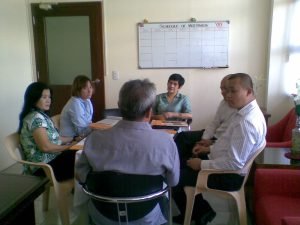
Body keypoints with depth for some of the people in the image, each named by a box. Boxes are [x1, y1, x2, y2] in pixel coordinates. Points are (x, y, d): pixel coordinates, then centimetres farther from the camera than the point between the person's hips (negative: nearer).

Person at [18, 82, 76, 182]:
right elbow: (46, 147, -23)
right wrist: (69, 146, -13)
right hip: (43, 167, -9)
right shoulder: (36, 118, -17)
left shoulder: (42, 115, 15)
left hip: (51, 159, 9)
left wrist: (73, 139, 11)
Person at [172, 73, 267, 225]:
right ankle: (198, 210, 25)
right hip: (228, 165, 10)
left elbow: (234, 164, -30)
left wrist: (202, 164, -20)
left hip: (229, 175, -10)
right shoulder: (247, 112, 3)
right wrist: (210, 149, 9)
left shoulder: (247, 122, -30)